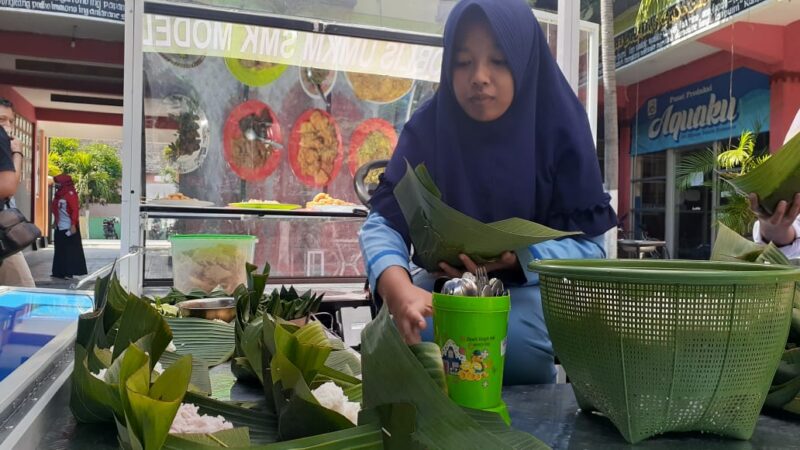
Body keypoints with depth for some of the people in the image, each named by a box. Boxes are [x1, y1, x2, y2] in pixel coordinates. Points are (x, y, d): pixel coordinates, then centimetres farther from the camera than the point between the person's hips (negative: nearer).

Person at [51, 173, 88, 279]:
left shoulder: (70, 194, -10)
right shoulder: (59, 195, 16)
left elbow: (75, 210, -15)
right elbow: (55, 210, 22)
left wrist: (73, 225, -21)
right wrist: (55, 223, 18)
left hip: (69, 228, -9)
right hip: (59, 228, 9)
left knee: (71, 250, -4)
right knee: (60, 250, 12)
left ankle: (70, 272, -1)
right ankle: (59, 272, 18)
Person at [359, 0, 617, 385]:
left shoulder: (559, 128, -16)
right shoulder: (427, 127, -14)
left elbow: (588, 242, -15)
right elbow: (384, 219, -22)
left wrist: (518, 258, -34)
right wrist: (397, 287, -44)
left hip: (529, 288, -1)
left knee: (517, 343, -31)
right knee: (400, 337, -27)